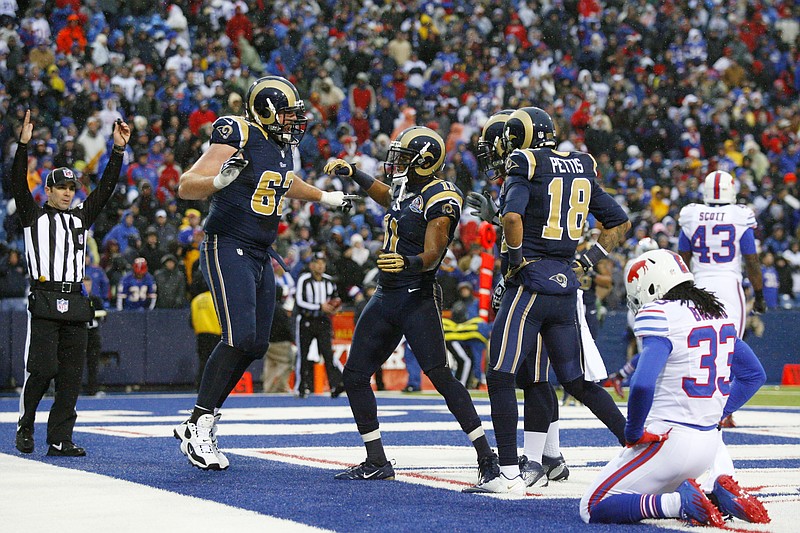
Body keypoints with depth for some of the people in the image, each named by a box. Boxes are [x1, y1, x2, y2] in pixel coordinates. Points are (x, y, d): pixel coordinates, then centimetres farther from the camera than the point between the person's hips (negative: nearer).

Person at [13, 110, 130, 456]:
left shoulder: (81, 218, 18)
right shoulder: (34, 217, 7)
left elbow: (105, 188, 15)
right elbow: (19, 184, -5)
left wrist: (118, 149, 6)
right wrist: (23, 145, -15)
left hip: (74, 305, 5)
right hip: (44, 302, -5)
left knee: (71, 376, 1)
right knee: (43, 368, -12)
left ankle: (59, 439, 4)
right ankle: (25, 426, 8)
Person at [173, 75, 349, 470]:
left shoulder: (283, 147, 12)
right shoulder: (239, 136, -13)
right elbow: (186, 187, -17)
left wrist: (326, 198, 46)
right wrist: (220, 179, -35)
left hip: (260, 256, 9)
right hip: (228, 248, -9)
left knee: (255, 345, 6)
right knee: (239, 338, -20)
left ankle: (199, 424, 14)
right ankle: (200, 426, -13)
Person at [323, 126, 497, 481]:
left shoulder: (439, 198, -13)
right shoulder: (404, 190, 12)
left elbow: (432, 255, -24)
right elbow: (382, 194, 39)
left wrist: (408, 263, -43)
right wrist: (351, 173, 33)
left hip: (418, 298, -9)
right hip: (385, 296, 9)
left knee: (439, 375, -16)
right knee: (354, 376, 6)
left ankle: (487, 456, -12)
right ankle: (376, 463, 13)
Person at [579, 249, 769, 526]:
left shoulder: (660, 315, -15)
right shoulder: (718, 312, 11)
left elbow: (643, 386, -28)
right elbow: (755, 374, 20)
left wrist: (633, 433, -12)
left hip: (668, 440, -8)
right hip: (709, 441, 8)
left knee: (593, 508, 0)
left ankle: (679, 502, -19)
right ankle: (719, 495, 3)